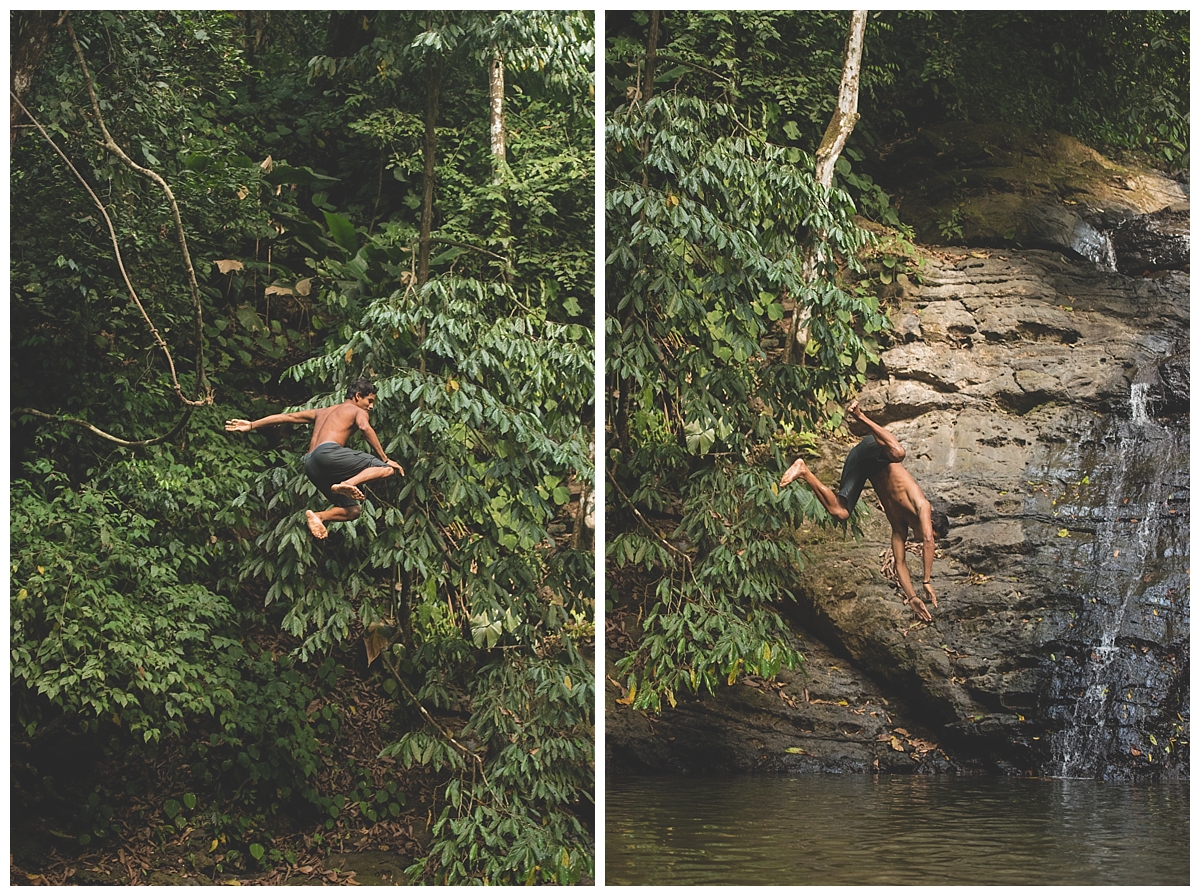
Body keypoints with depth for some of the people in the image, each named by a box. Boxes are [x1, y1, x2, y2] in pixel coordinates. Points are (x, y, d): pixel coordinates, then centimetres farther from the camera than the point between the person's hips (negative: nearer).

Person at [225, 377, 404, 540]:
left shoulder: (322, 412, 36)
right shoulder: (358, 412, 15)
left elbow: (288, 417, 32)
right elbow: (365, 428, -8)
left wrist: (252, 425, 33)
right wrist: (385, 459, -8)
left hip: (311, 465, 7)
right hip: (328, 452, -7)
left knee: (352, 510, 11)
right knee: (386, 469, -10)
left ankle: (318, 516, -15)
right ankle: (346, 484, -31)